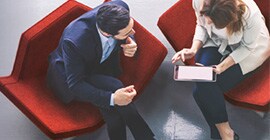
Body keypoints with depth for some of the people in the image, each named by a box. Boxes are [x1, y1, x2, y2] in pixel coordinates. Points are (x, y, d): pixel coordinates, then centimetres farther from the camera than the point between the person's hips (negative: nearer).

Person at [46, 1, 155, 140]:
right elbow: (75, 85, -27)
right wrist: (112, 98, -37)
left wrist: (130, 44, -22)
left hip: (104, 64, 5)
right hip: (71, 73, -4)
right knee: (114, 88, -30)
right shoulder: (75, 41, -39)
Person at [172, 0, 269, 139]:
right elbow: (201, 26, -5)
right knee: (202, 82, -23)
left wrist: (223, 66, -27)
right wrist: (194, 49, -21)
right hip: (217, 42, 4)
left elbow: (247, 47, -17)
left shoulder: (251, 15, -37)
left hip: (247, 51, -4)